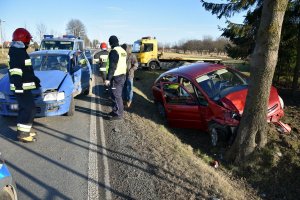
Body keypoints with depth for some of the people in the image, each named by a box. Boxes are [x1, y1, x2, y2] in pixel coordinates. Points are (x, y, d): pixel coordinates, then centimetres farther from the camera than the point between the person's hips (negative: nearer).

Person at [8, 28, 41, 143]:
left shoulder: (20, 51, 17)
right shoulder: (17, 52, -15)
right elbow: (15, 71, -24)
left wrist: (35, 80, 30)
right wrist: (18, 85, -29)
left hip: (24, 86, 11)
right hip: (21, 87, -11)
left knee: (25, 109, 16)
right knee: (29, 109, -9)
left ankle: (23, 131, 24)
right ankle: (23, 134, -4)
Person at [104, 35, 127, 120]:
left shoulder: (114, 51, -16)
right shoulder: (123, 50, 13)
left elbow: (112, 67, -21)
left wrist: (108, 78, -18)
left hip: (116, 77, -9)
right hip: (123, 75, 9)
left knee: (116, 96, -2)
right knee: (118, 95, 17)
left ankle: (119, 114, 4)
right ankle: (116, 111, 28)